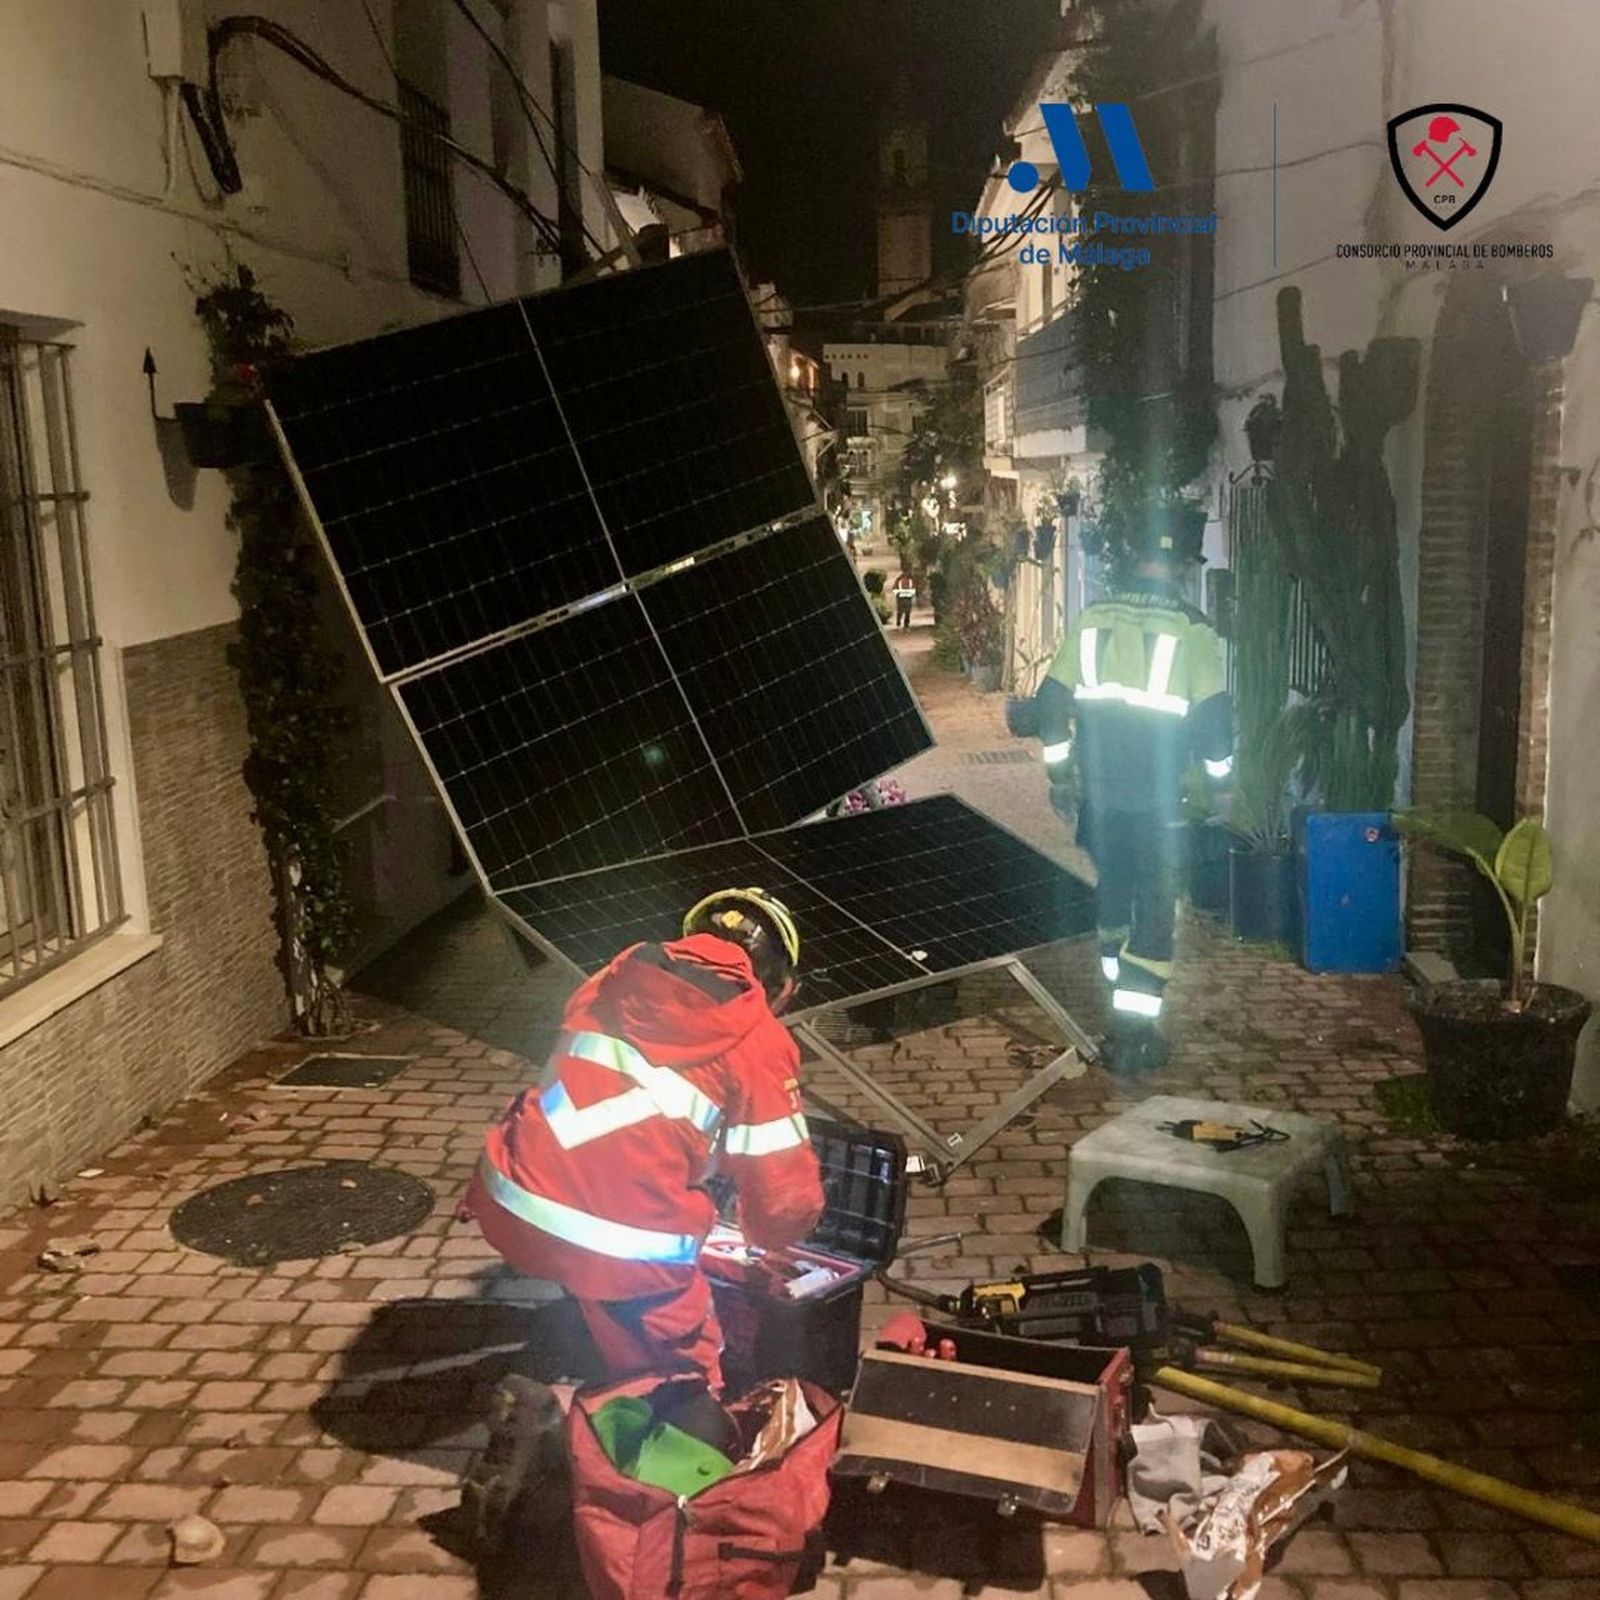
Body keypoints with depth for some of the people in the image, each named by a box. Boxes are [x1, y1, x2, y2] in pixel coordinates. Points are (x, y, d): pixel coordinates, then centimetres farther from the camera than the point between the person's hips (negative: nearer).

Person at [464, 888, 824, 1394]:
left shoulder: (625, 973, 14)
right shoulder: (757, 1041, 1)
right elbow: (787, 1200, 3)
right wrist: (763, 1231, 27)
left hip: (509, 1201, 6)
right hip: (623, 1242, -5)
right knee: (684, 1381, 16)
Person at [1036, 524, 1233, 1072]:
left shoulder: (1093, 617, 4)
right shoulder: (1191, 629, -7)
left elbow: (1053, 698, 5)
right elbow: (1213, 714, -8)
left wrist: (1058, 772, 16)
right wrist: (1219, 778, 8)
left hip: (1099, 792, 4)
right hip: (1156, 797, -4)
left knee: (1112, 885, 23)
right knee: (1155, 907, 3)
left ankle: (1120, 986, 39)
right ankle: (1133, 1028, 0)